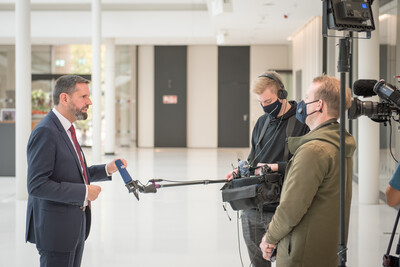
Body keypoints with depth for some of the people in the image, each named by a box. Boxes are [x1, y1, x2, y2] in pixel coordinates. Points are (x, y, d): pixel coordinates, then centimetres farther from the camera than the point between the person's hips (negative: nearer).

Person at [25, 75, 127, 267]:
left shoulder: (65, 129, 13)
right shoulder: (45, 132, -19)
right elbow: (37, 186, -25)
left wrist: (106, 170, 7)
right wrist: (84, 192, -21)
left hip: (74, 227, 10)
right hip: (55, 229, -10)